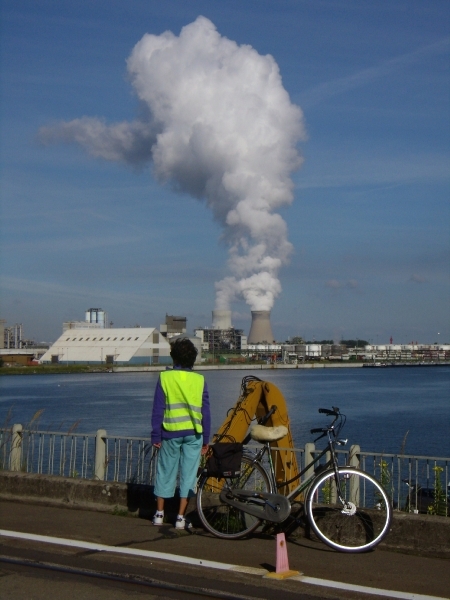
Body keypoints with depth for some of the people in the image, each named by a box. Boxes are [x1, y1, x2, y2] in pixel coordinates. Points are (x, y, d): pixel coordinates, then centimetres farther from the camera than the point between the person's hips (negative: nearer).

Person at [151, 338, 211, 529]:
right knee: (188, 474, 4)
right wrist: (206, 439, 10)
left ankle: (159, 514, 19)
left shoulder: (165, 377, -2)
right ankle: (181, 517, 4)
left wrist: (155, 435, 3)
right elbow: (205, 412, 3)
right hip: (193, 434, 0)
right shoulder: (200, 380, 1)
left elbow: (157, 409, -3)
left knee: (165, 472, 12)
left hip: (170, 432, 0)